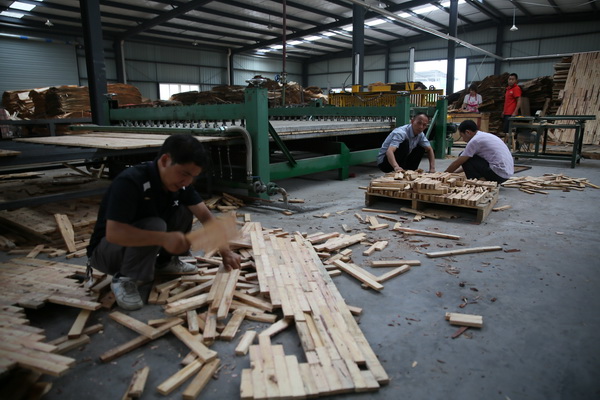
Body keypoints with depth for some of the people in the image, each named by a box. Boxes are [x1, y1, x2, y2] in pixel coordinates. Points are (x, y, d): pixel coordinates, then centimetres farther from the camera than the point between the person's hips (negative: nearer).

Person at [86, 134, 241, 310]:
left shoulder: (180, 182, -8)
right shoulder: (130, 182, -31)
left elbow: (205, 215, -11)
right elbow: (113, 233, -38)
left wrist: (225, 251, -22)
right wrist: (164, 238, -45)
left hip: (140, 245, 7)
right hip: (105, 250, -7)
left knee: (184, 212, -10)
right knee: (154, 225, -33)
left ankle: (165, 262, 10)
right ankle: (124, 279, -13)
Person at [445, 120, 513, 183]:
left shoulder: (475, 141, -11)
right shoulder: (486, 136, 17)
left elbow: (457, 163, -4)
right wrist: (454, 172, 27)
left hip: (498, 174, -9)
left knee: (465, 159, -3)